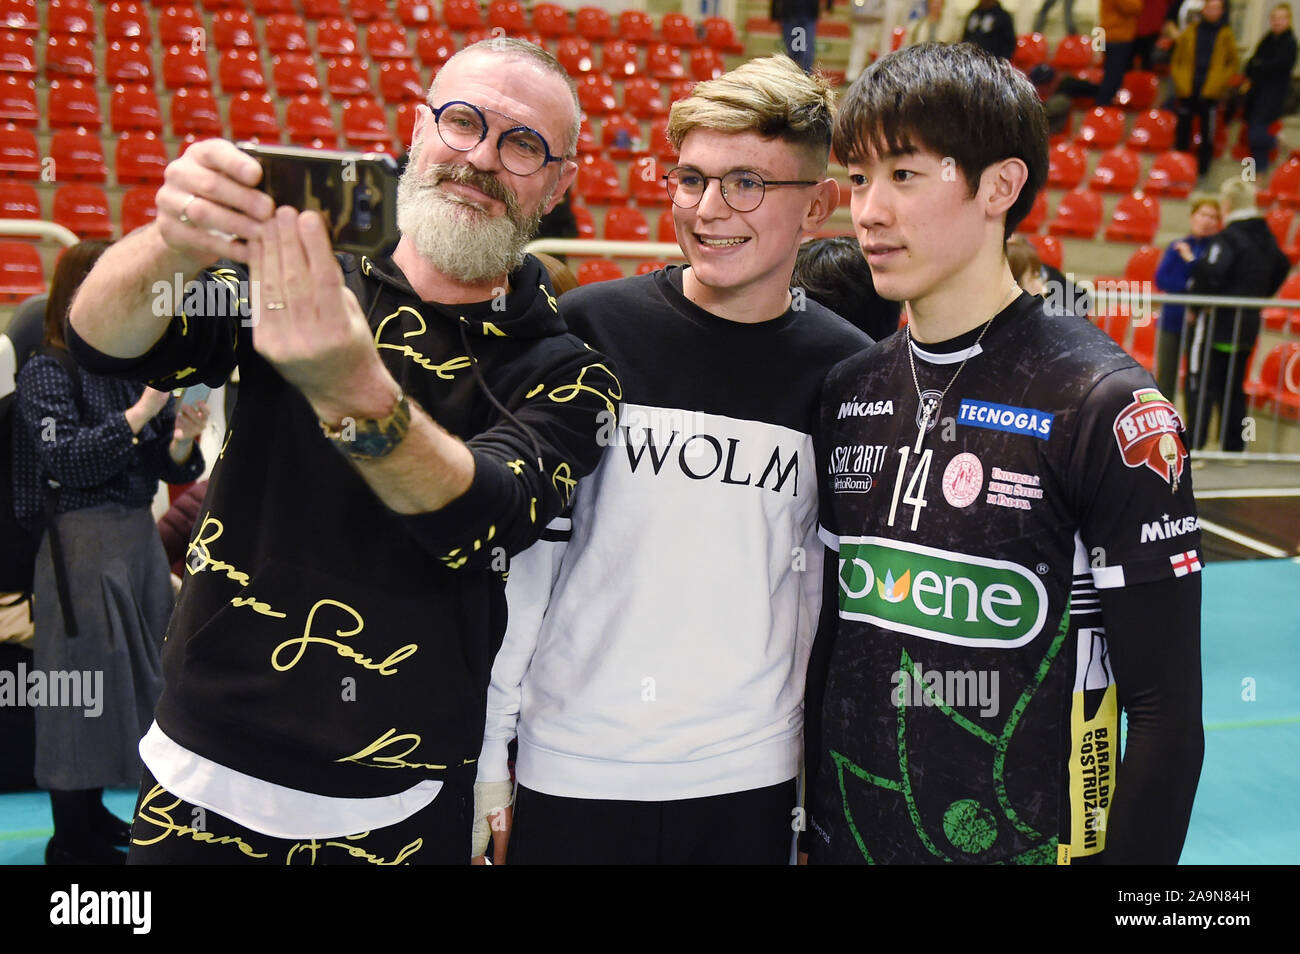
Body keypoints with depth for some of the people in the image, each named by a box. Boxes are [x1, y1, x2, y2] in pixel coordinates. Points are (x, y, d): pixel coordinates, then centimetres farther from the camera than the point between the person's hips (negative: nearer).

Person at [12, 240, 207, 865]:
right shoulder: (47, 371, -6)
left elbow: (170, 469, 9)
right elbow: (66, 460, -18)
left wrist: (183, 438, -12)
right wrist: (141, 412, -24)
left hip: (141, 535, 6)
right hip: (83, 543, -6)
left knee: (134, 677, 12)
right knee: (85, 680, 0)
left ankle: (94, 816, 29)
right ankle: (73, 843, 14)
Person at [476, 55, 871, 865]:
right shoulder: (588, 329, -7)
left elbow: (838, 584, 6)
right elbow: (522, 554, -2)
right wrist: (488, 757, -1)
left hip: (753, 783, 1)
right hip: (569, 775, -1)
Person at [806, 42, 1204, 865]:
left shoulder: (1102, 403, -15)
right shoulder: (850, 390, 1)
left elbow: (1165, 710, -13)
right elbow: (835, 633, 8)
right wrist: (814, 826, 10)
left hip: (1026, 841, -4)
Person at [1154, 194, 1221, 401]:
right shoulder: (1177, 247, 8)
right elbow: (1161, 279, -3)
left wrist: (1190, 259, -12)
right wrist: (1189, 287, -15)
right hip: (1173, 320, 3)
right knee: (1165, 379, 7)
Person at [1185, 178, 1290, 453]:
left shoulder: (1227, 239, -16)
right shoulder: (1267, 237, 10)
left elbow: (1209, 275, -28)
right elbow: (1281, 268, 24)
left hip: (1219, 323, -8)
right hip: (1249, 325, 8)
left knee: (1201, 386, -4)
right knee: (1234, 388, 16)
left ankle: (1193, 448, -7)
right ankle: (1235, 448, 21)